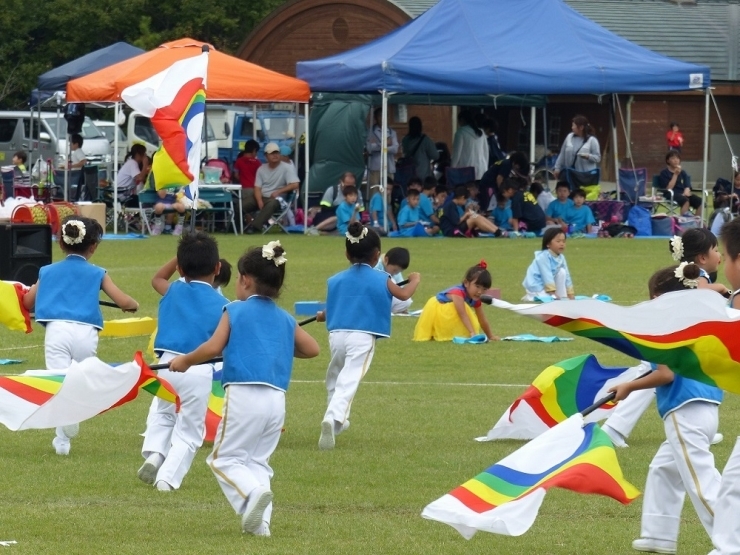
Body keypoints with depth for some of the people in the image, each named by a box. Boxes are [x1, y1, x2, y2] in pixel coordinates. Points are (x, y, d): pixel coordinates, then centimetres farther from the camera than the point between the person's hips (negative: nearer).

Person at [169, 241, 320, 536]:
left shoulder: (235, 311, 0)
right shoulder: (286, 320, 14)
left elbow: (213, 348, -9)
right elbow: (312, 349, 19)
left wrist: (184, 361, 6)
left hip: (244, 394, -5)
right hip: (277, 399, 5)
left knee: (224, 459, 2)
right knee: (257, 461, 16)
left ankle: (254, 492, -25)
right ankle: (260, 520, 0)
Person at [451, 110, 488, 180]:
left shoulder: (461, 132, -5)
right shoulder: (480, 133, 12)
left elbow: (456, 152, -5)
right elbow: (486, 152, 14)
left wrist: (452, 169, 3)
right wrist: (485, 169, 20)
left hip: (467, 170, -6)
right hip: (481, 169, 6)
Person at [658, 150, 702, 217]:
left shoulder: (683, 173, 17)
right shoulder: (664, 173, 3)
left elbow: (687, 186, 7)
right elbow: (668, 188, -8)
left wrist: (686, 192, -18)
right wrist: (675, 174, -12)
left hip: (683, 194, 5)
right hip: (671, 195, -5)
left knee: (700, 202, -22)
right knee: (685, 200, -38)